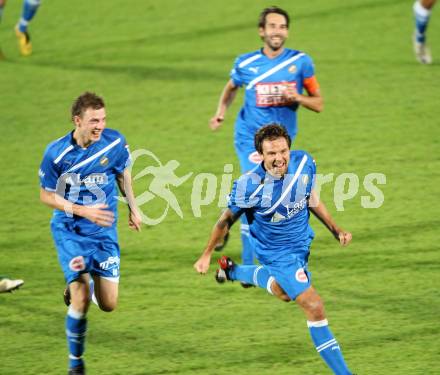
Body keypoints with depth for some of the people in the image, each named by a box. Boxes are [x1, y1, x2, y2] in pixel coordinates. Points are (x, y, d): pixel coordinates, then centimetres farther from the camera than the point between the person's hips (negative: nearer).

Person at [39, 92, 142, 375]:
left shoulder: (115, 142, -10)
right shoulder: (57, 152, -17)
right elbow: (46, 195, -6)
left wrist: (133, 207, 17)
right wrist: (83, 211, -18)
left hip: (104, 230, 3)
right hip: (69, 231, -3)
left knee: (109, 305, 0)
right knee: (81, 302, -16)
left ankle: (85, 284, 38)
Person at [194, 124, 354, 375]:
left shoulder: (304, 163, -17)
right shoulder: (250, 185, -30)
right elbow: (227, 219, -12)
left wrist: (335, 229, 2)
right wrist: (207, 254, -3)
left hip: (302, 243, 6)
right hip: (278, 253, -6)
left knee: (282, 291, 33)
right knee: (315, 308, -14)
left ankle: (232, 271, 56)